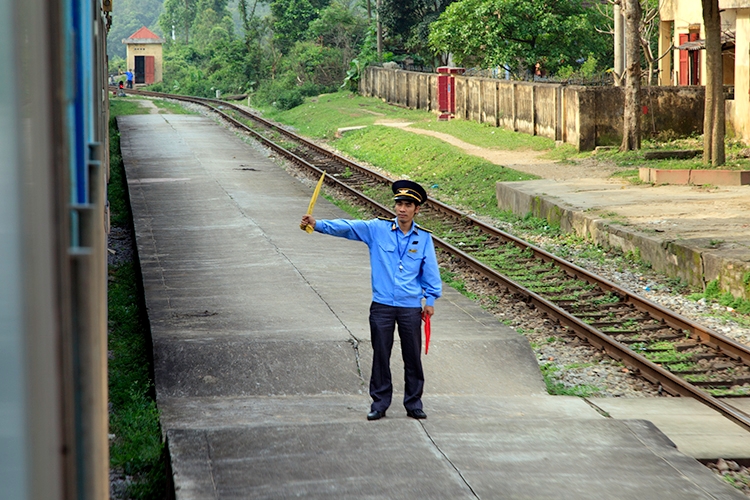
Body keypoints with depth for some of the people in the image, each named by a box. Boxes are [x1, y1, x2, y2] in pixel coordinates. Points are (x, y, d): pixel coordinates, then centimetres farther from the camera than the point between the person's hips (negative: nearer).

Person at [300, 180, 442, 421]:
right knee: (380, 355, 5)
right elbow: (347, 227, -7)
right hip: (382, 305, 0)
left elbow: (430, 272, 8)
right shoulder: (377, 229, 0)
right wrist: (317, 225, -18)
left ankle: (414, 403, 18)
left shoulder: (424, 238, 3)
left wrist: (431, 300, 7)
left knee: (413, 357, 6)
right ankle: (379, 403, 15)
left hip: (410, 308, 0)